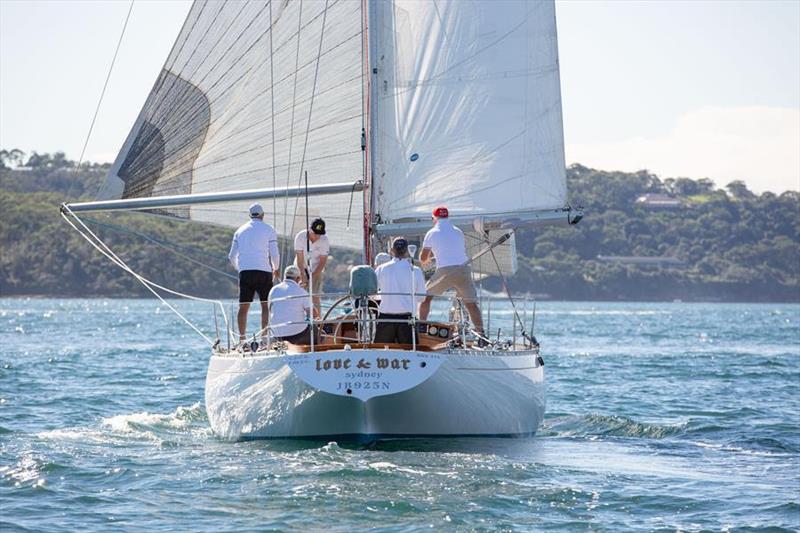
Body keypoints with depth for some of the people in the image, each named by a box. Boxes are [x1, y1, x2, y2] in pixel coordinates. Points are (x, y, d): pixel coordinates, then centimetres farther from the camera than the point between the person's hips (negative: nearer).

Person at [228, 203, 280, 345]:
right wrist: (276, 269, 18)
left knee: (243, 307, 4)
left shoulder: (241, 230, 16)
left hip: (244, 271, 3)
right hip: (263, 270, -3)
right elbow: (274, 254, 0)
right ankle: (264, 336, -11)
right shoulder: (268, 230, 4)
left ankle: (242, 338, -2)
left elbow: (232, 256, 16)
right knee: (266, 306, -1)